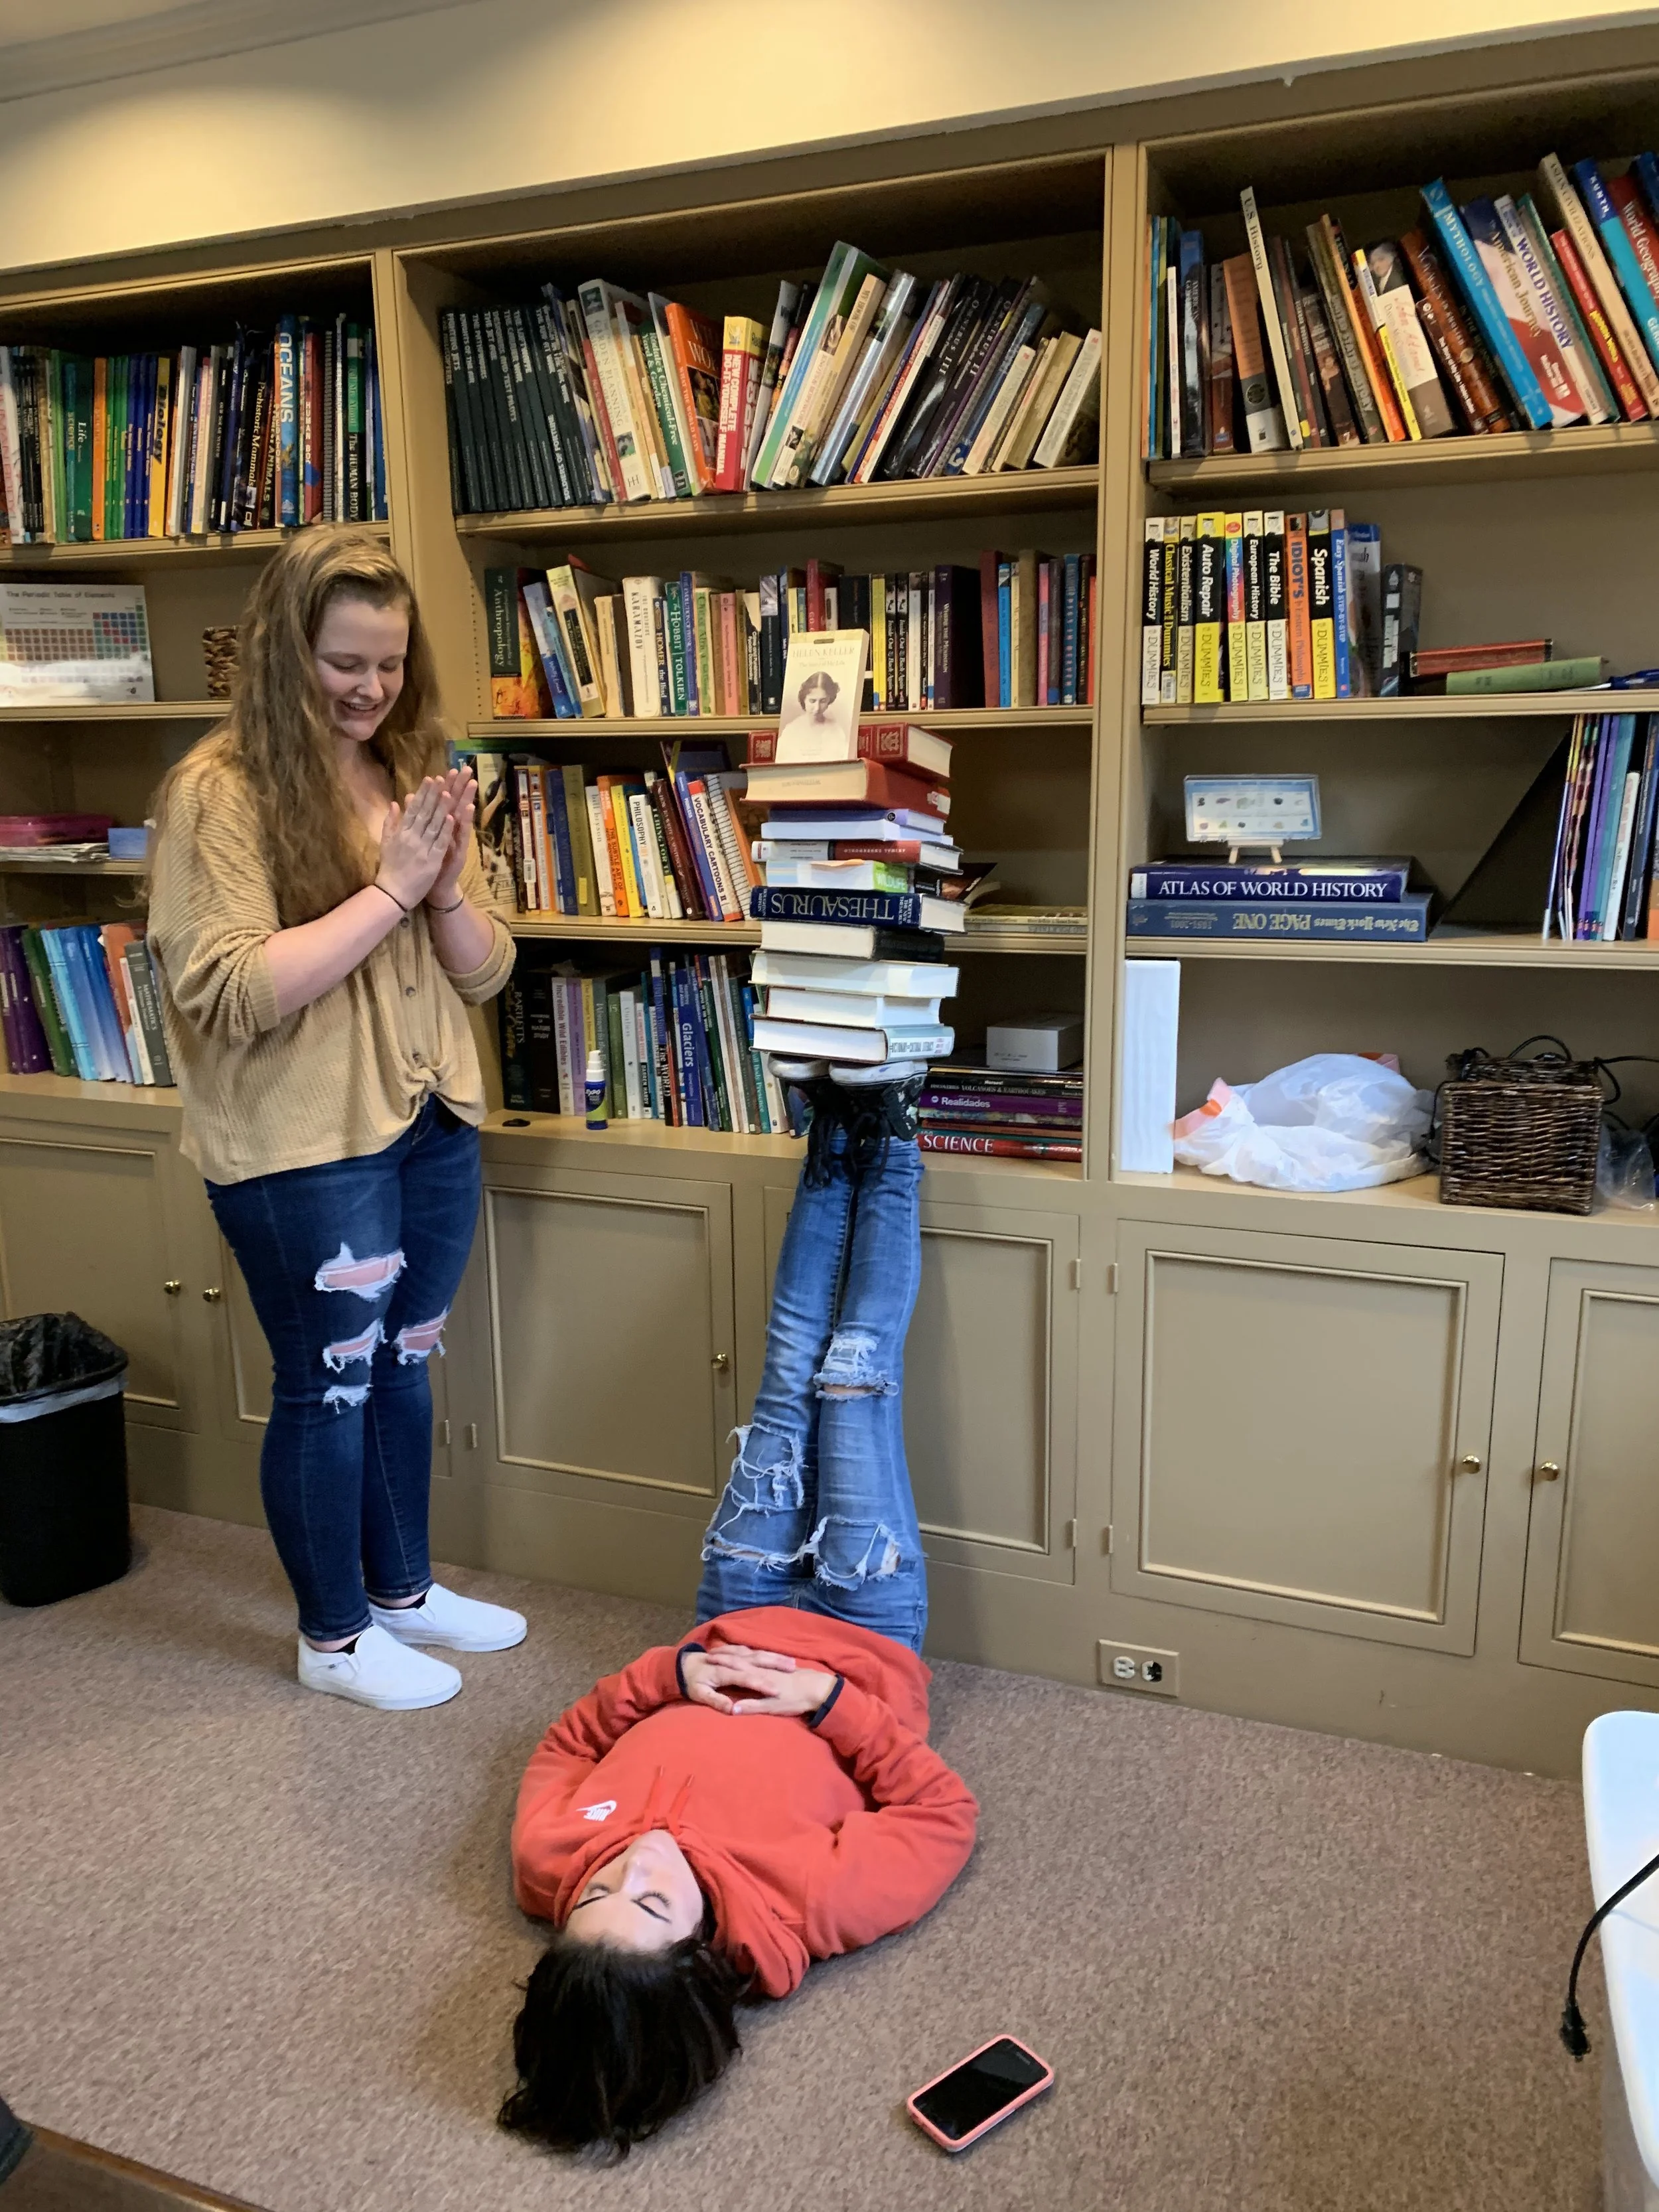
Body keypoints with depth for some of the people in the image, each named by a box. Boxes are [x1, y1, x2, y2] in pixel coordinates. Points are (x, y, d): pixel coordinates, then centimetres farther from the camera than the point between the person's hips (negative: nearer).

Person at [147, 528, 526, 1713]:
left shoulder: (411, 774, 6)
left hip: (432, 1126, 6)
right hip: (302, 1151, -6)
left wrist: (449, 886, -14)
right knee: (329, 1386, 8)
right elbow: (231, 994, -21)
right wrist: (388, 887, -21)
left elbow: (485, 971, 7)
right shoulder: (220, 790, -12)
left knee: (404, 1366, 19)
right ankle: (334, 1635, 29)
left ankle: (404, 1588, 39)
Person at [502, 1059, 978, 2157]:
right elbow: (945, 1813, -24)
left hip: (737, 1629, 2)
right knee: (854, 1374, -2)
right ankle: (882, 1139, 22)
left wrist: (669, 1670, -27)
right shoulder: (810, 1907, -42)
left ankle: (838, 1138, 28)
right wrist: (833, 1697, -34)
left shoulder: (551, 1865, -35)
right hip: (858, 1637, -2)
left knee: (791, 1375, 4)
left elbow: (560, 1749, -12)